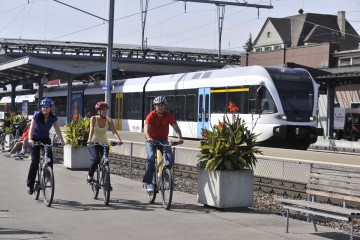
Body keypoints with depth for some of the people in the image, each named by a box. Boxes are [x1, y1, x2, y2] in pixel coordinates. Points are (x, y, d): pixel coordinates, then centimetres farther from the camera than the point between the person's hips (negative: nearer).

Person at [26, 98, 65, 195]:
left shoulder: (53, 118, -10)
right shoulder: (37, 116, -19)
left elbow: (57, 130, -16)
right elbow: (31, 129, -29)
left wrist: (61, 140, -31)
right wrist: (30, 139, -46)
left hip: (46, 139, 3)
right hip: (35, 139, -3)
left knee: (50, 159, -13)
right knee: (35, 161, -15)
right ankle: (30, 184, -8)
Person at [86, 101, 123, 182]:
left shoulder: (109, 120, -6)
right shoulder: (94, 118, -11)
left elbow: (114, 131, -19)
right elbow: (91, 130, -27)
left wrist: (119, 139, -38)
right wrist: (90, 140, -45)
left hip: (104, 143, 3)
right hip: (93, 143, -3)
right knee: (96, 159, -25)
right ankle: (90, 175, 1)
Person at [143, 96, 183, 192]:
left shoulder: (168, 115, -7)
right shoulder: (151, 115, -15)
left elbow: (175, 127, -14)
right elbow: (146, 127, -29)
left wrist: (180, 137, -33)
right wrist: (148, 138, -49)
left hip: (163, 140, 3)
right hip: (151, 140, -3)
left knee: (170, 158, -18)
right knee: (151, 157, -26)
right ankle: (148, 182, -19)